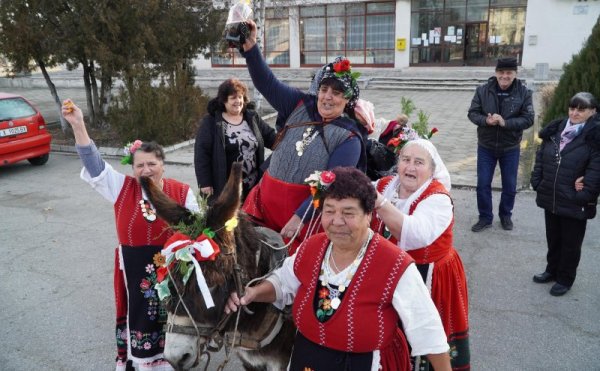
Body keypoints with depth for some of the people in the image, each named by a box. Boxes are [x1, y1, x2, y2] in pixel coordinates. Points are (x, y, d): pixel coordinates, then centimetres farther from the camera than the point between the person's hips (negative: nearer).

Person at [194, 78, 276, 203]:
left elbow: (271, 137, 11)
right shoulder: (211, 122, -7)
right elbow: (201, 152, -9)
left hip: (252, 186, 5)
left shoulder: (252, 118, 7)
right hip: (224, 188, -5)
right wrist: (204, 182, -13)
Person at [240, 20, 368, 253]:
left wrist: (300, 217, -22)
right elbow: (267, 83, 0)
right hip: (264, 200, 5)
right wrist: (250, 47, -14)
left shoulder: (349, 137, -9)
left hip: (305, 210, -4)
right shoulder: (301, 106, 4)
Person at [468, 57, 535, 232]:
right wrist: (486, 120, -27)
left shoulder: (524, 92, -11)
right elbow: (472, 113, -5)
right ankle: (485, 217, 23)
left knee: (509, 186, 14)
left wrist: (505, 122, -29)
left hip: (510, 148, 0)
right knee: (483, 184, 6)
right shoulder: (483, 90, -8)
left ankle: (505, 215, 36)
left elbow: (528, 119, -13)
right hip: (486, 147, 0)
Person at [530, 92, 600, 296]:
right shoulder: (555, 130, 5)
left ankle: (565, 279, 28)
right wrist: (537, 183, 1)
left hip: (574, 203, -5)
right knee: (553, 238, 21)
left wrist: (582, 195, -19)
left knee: (570, 243, 11)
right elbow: (540, 157, 9)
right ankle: (552, 270, 40)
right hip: (550, 198, 5)